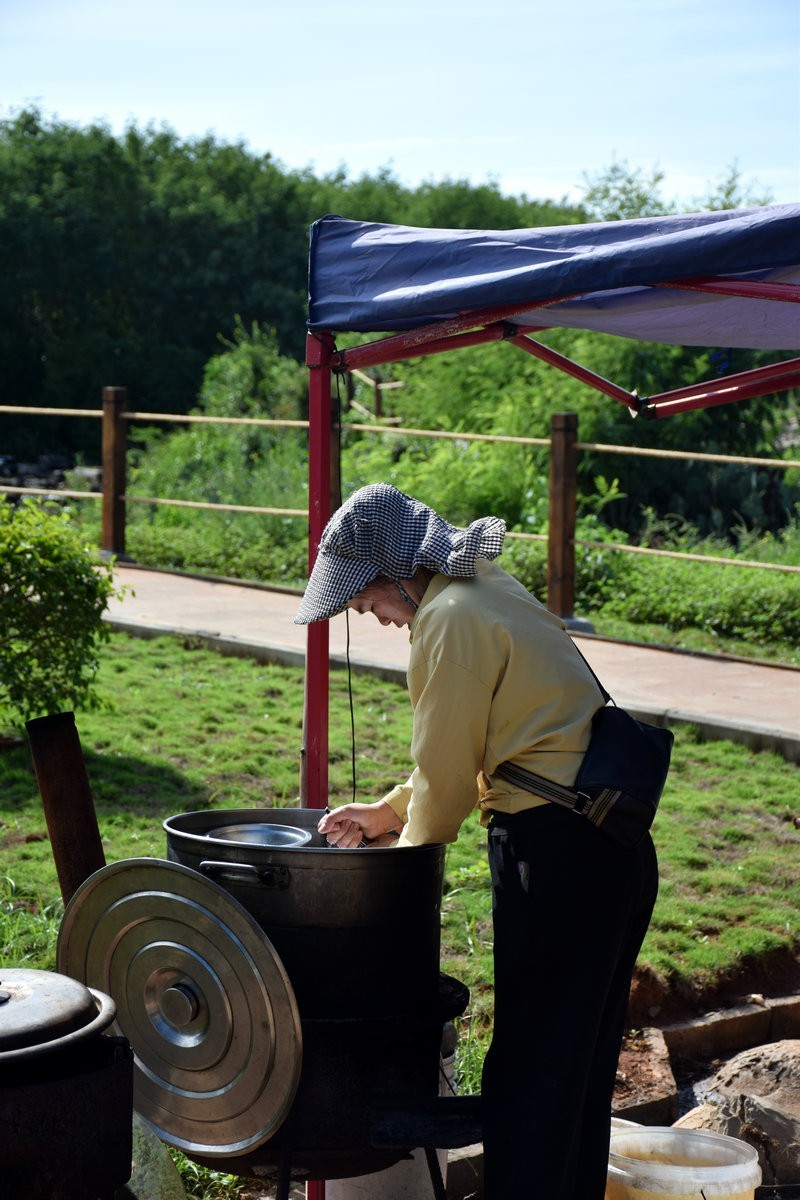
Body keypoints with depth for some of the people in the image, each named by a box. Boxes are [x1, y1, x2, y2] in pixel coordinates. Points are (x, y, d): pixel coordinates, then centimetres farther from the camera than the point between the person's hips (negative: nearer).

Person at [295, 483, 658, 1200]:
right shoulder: (492, 588, 16)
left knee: (529, 1068, -1)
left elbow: (447, 773, -10)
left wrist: (405, 850, 8)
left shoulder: (451, 618, -14)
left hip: (554, 852, -10)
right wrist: (388, 813, 23)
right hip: (617, 847, 10)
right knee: (581, 1063, 19)